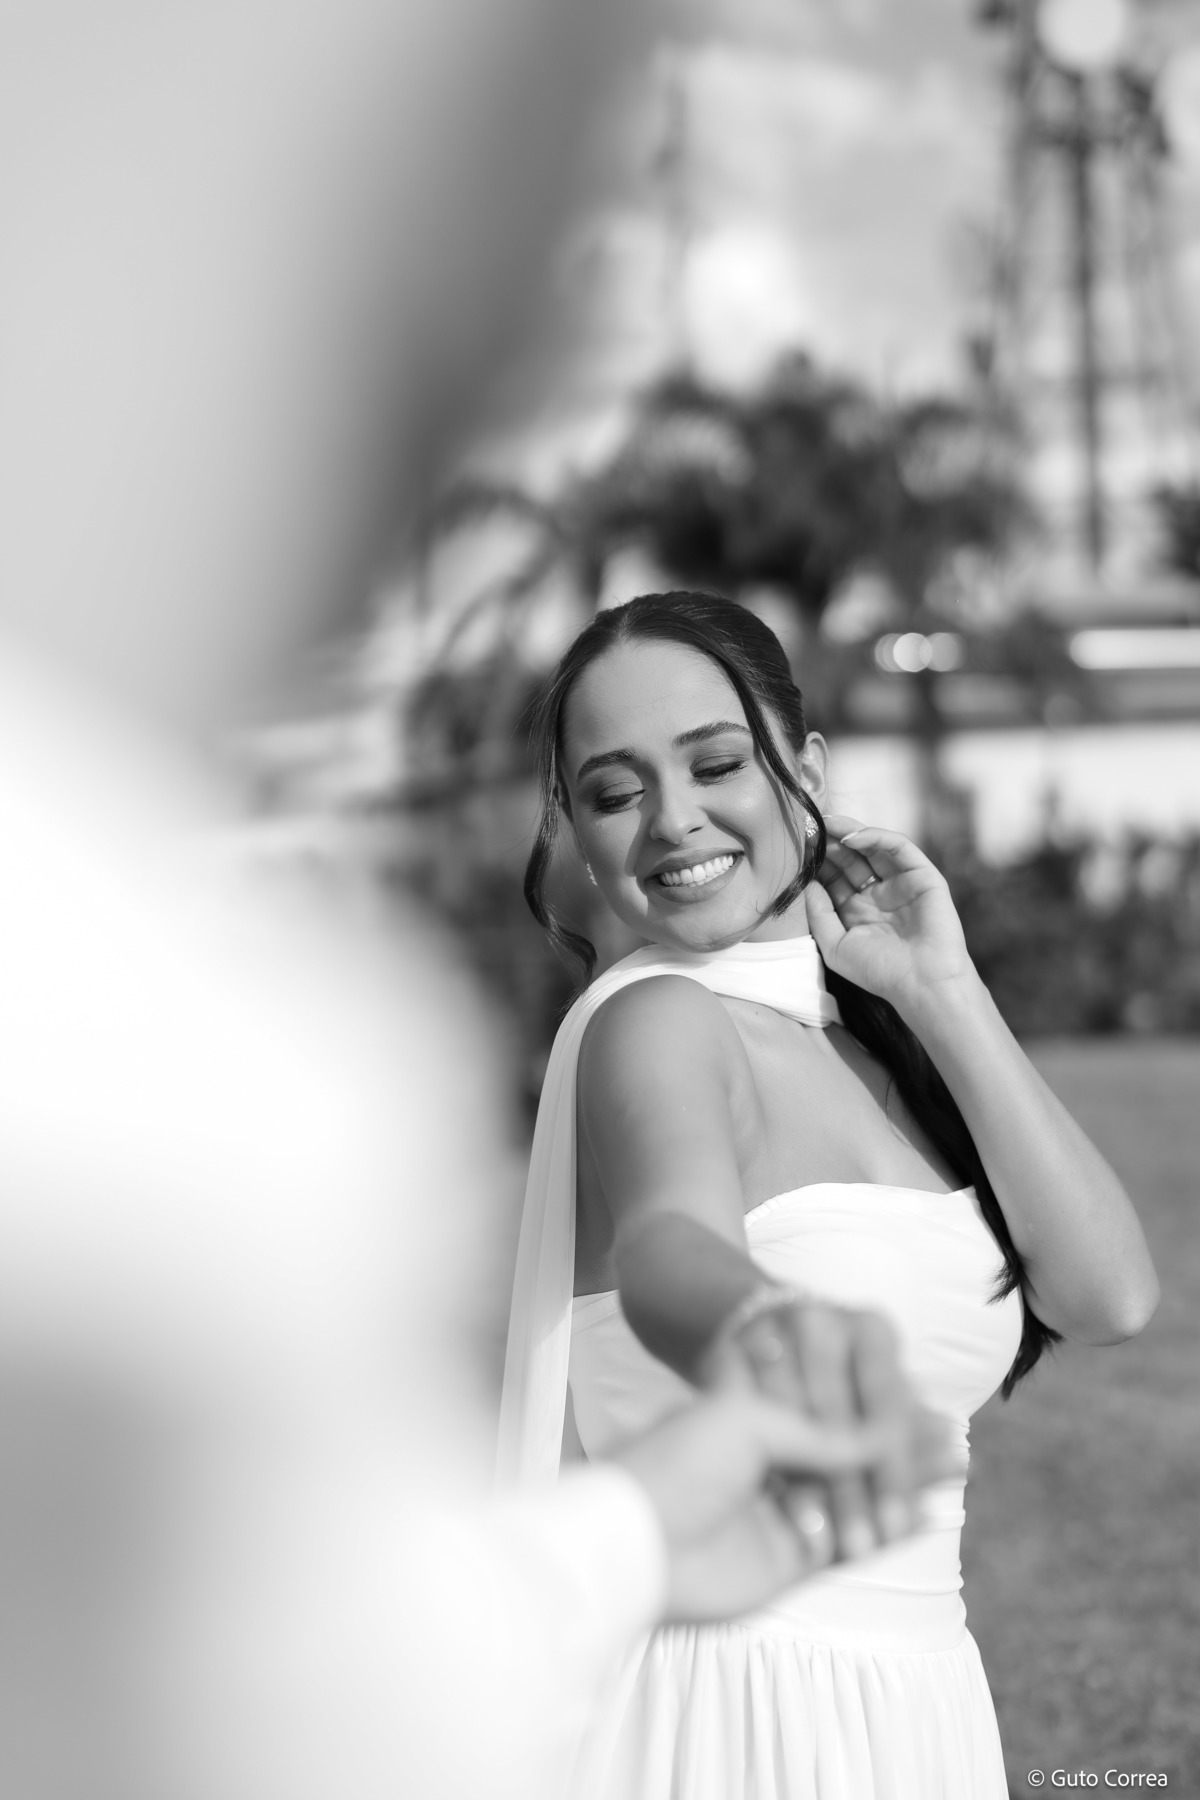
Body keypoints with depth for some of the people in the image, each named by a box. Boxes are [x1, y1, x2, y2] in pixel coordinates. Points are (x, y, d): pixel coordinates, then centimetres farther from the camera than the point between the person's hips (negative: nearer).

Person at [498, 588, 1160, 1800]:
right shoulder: (653, 1023, -12)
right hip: (724, 1697, -7)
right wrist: (740, 1320, -57)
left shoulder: (857, 1033, 8)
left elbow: (1107, 1293, -2)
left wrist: (940, 991, -6)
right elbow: (664, 1244, -34)